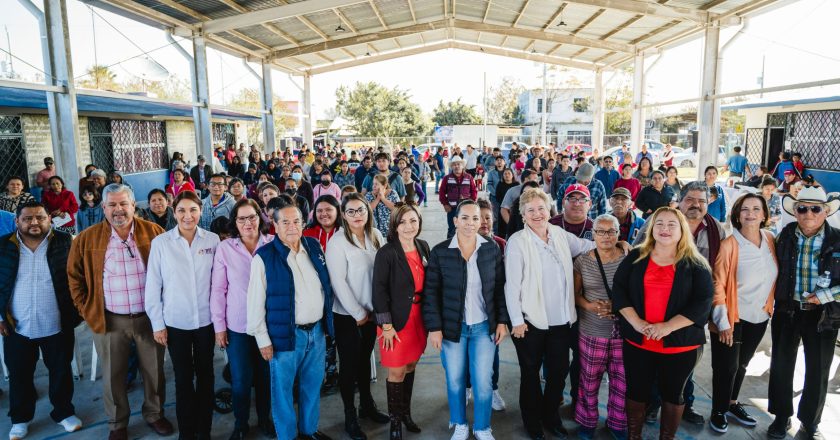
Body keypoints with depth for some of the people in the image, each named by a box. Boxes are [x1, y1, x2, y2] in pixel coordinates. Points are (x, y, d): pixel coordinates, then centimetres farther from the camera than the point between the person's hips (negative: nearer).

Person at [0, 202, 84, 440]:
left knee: (61, 371, 12)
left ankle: (64, 412, 32)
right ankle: (20, 418, 35)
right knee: (19, 375, 15)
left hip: (57, 325, -1)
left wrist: (78, 310, -5)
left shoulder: (65, 242, -6)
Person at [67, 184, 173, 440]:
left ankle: (154, 414, 35)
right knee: (113, 375, 14)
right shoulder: (87, 239, -3)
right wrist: (88, 312, 0)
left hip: (149, 317, 0)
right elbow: (74, 278, 5)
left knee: (154, 370, 13)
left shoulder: (153, 232, -4)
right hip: (109, 321, 0)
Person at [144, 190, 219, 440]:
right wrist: (157, 324, -2)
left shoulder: (213, 240, -4)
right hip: (175, 322, -1)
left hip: (206, 320, 1)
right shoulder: (160, 243, -6)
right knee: (183, 378, 10)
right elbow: (153, 287, -3)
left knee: (205, 375, 13)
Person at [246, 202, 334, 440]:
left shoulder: (314, 247, 3)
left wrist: (326, 323, 13)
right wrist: (263, 339, -9)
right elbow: (255, 301, -10)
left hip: (317, 331, 5)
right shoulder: (264, 256, -11)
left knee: (313, 386, 18)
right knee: (283, 390, 9)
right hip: (286, 334, -5)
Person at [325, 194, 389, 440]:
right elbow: (338, 282, -16)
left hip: (372, 311, 5)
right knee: (349, 364, 7)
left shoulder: (376, 236, 1)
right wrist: (358, 313, -13)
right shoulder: (337, 242, -15)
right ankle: (350, 417, 22)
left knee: (365, 359, 20)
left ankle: (367, 405, 37)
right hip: (348, 315, -5)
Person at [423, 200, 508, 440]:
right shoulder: (440, 252, -8)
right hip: (452, 327, -1)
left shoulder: (492, 249, -2)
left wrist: (502, 321, 0)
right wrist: (434, 327, -9)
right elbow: (431, 292, -6)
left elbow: (500, 288, 4)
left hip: (484, 326, 1)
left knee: (483, 381, 6)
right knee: (455, 380, 12)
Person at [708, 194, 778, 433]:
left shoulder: (770, 240, -1)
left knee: (742, 364, 21)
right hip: (732, 318, -5)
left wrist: (769, 307, 10)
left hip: (759, 317, 5)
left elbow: (773, 277, 13)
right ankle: (718, 412, 24)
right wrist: (722, 322, -16)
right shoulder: (729, 245, -19)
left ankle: (732, 403, 40)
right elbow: (718, 285, -16)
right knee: (727, 367, 4)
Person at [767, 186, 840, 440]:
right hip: (786, 311, 1)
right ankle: (782, 417, 31)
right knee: (781, 366, 11)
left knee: (818, 371, 12)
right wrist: (775, 298, 0)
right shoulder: (784, 236, -4)